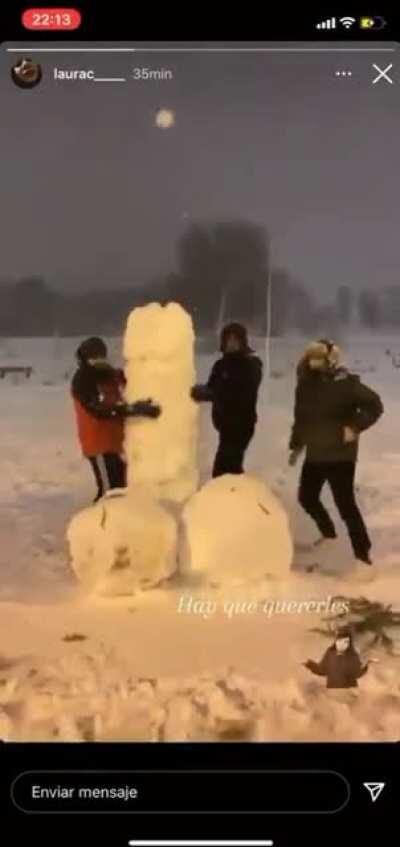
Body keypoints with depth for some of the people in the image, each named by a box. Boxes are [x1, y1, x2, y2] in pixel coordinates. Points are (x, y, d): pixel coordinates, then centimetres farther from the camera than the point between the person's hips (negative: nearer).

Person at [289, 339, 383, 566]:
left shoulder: (345, 382, -15)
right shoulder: (306, 383, 4)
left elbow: (375, 405, -14)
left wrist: (355, 427, -21)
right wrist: (296, 444, 18)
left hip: (340, 455, -7)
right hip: (315, 454, 7)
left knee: (345, 503, -8)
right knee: (307, 497, 17)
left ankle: (363, 552, 2)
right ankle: (329, 535, 40)